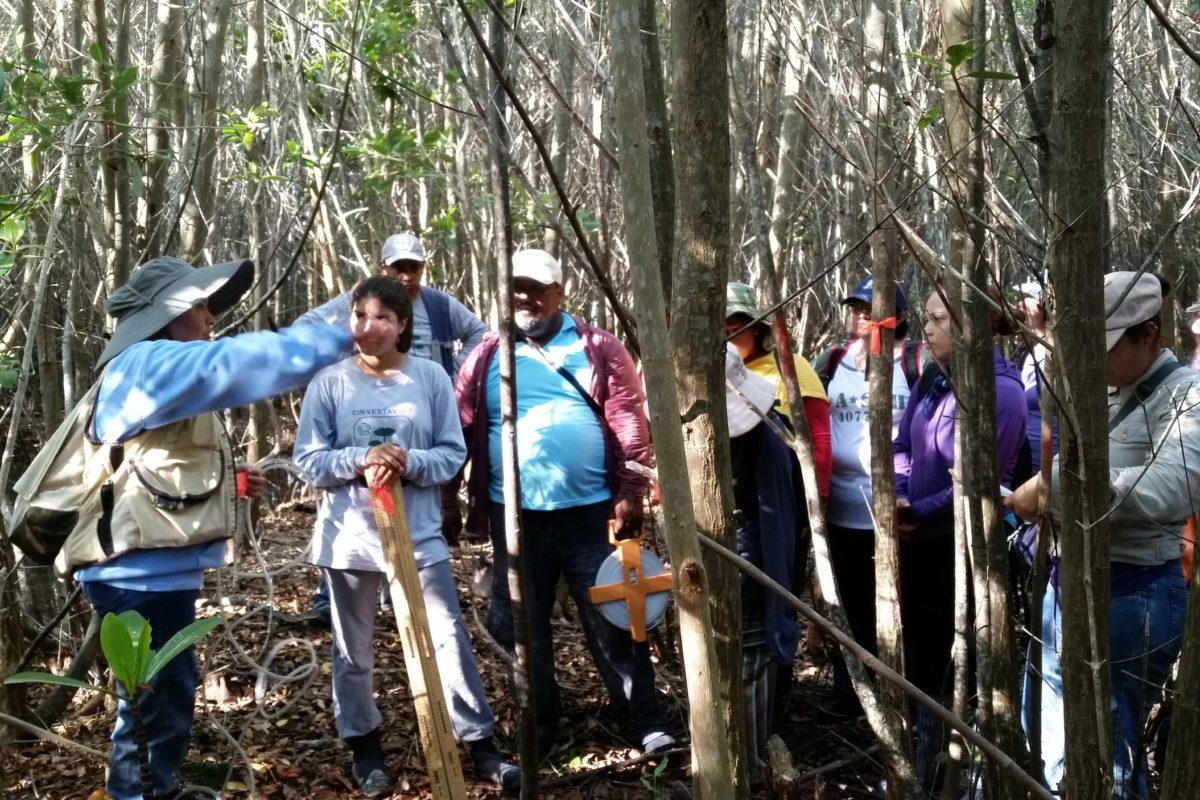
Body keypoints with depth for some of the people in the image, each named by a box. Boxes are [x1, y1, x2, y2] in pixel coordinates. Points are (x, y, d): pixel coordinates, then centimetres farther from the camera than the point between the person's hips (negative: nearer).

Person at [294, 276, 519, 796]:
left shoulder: (430, 377, -3)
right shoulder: (330, 382, -4)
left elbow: (453, 454, -2)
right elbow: (308, 460, -5)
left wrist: (409, 462, -21)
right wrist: (360, 460, -22)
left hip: (418, 534, 0)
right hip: (348, 536, 0)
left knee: (449, 639, 2)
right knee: (354, 650, 13)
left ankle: (482, 748, 12)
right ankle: (365, 751, 30)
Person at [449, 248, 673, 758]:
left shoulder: (599, 350, 1)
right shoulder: (485, 358, 6)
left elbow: (630, 427, -4)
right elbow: (459, 432, 6)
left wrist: (630, 495, -11)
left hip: (591, 512, -2)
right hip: (514, 516, 3)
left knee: (612, 620, 1)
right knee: (521, 625, 12)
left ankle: (648, 725, 11)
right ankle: (538, 730, 27)